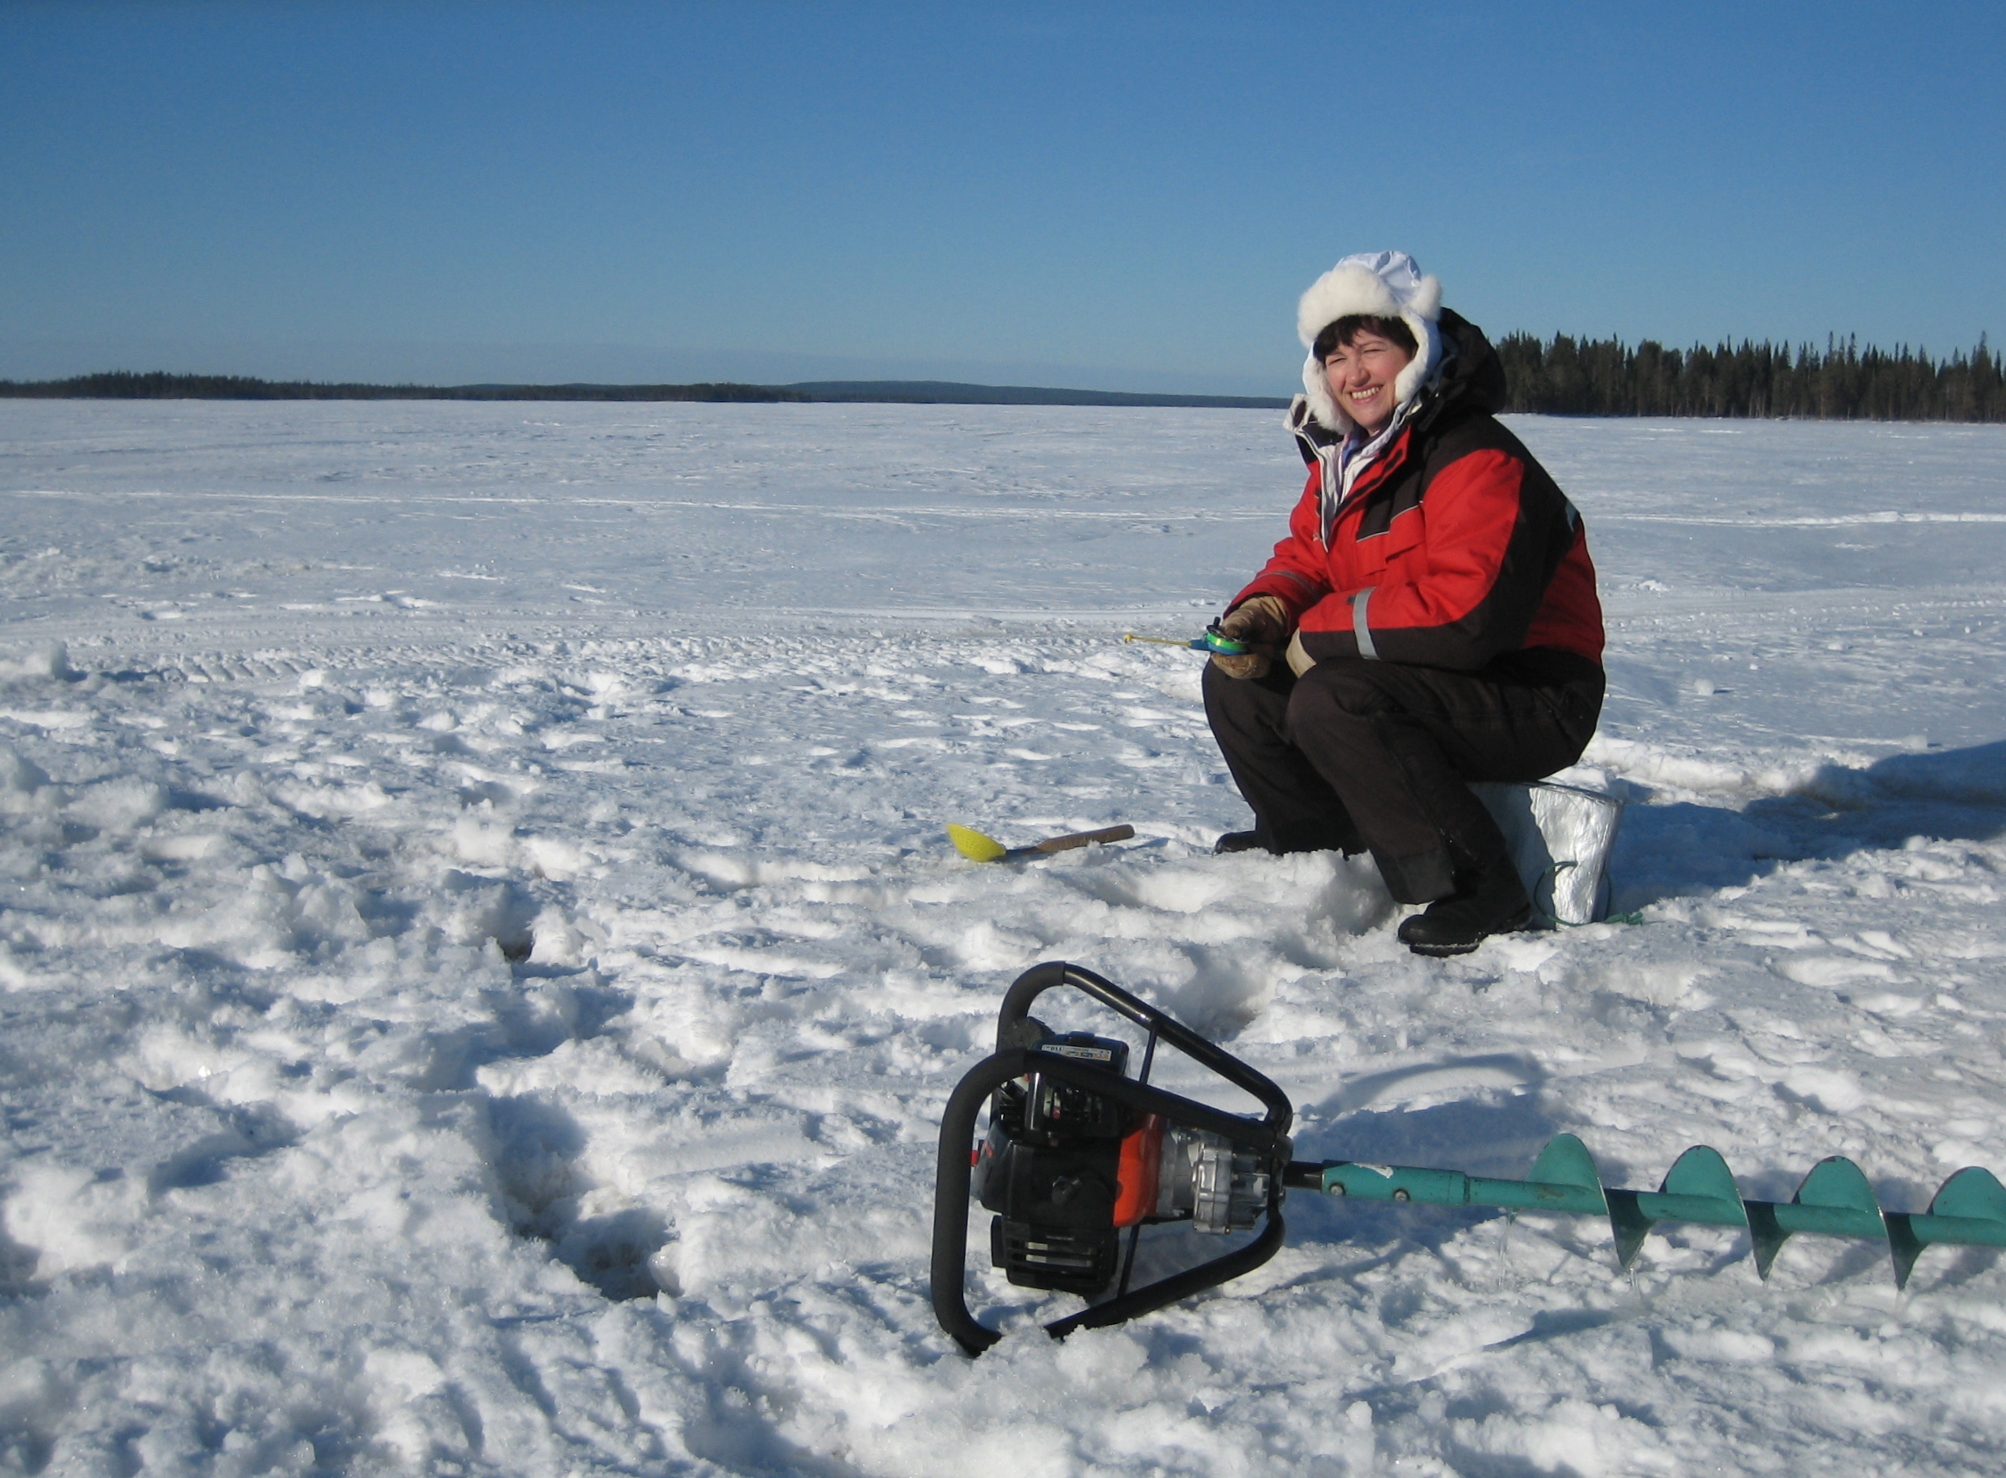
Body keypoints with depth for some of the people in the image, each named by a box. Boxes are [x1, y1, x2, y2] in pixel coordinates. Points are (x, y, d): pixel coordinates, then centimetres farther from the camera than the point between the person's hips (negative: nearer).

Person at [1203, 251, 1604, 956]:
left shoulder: (1477, 460, -22)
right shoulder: (1344, 458, 7)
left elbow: (1467, 615, -33)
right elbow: (1305, 558, 14)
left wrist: (1320, 630, -21)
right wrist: (1262, 610, -12)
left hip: (1535, 703, -9)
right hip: (1431, 683, 9)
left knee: (1333, 701, -32)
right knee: (1237, 682, 2)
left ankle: (1478, 888, -21)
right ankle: (1316, 836, 23)